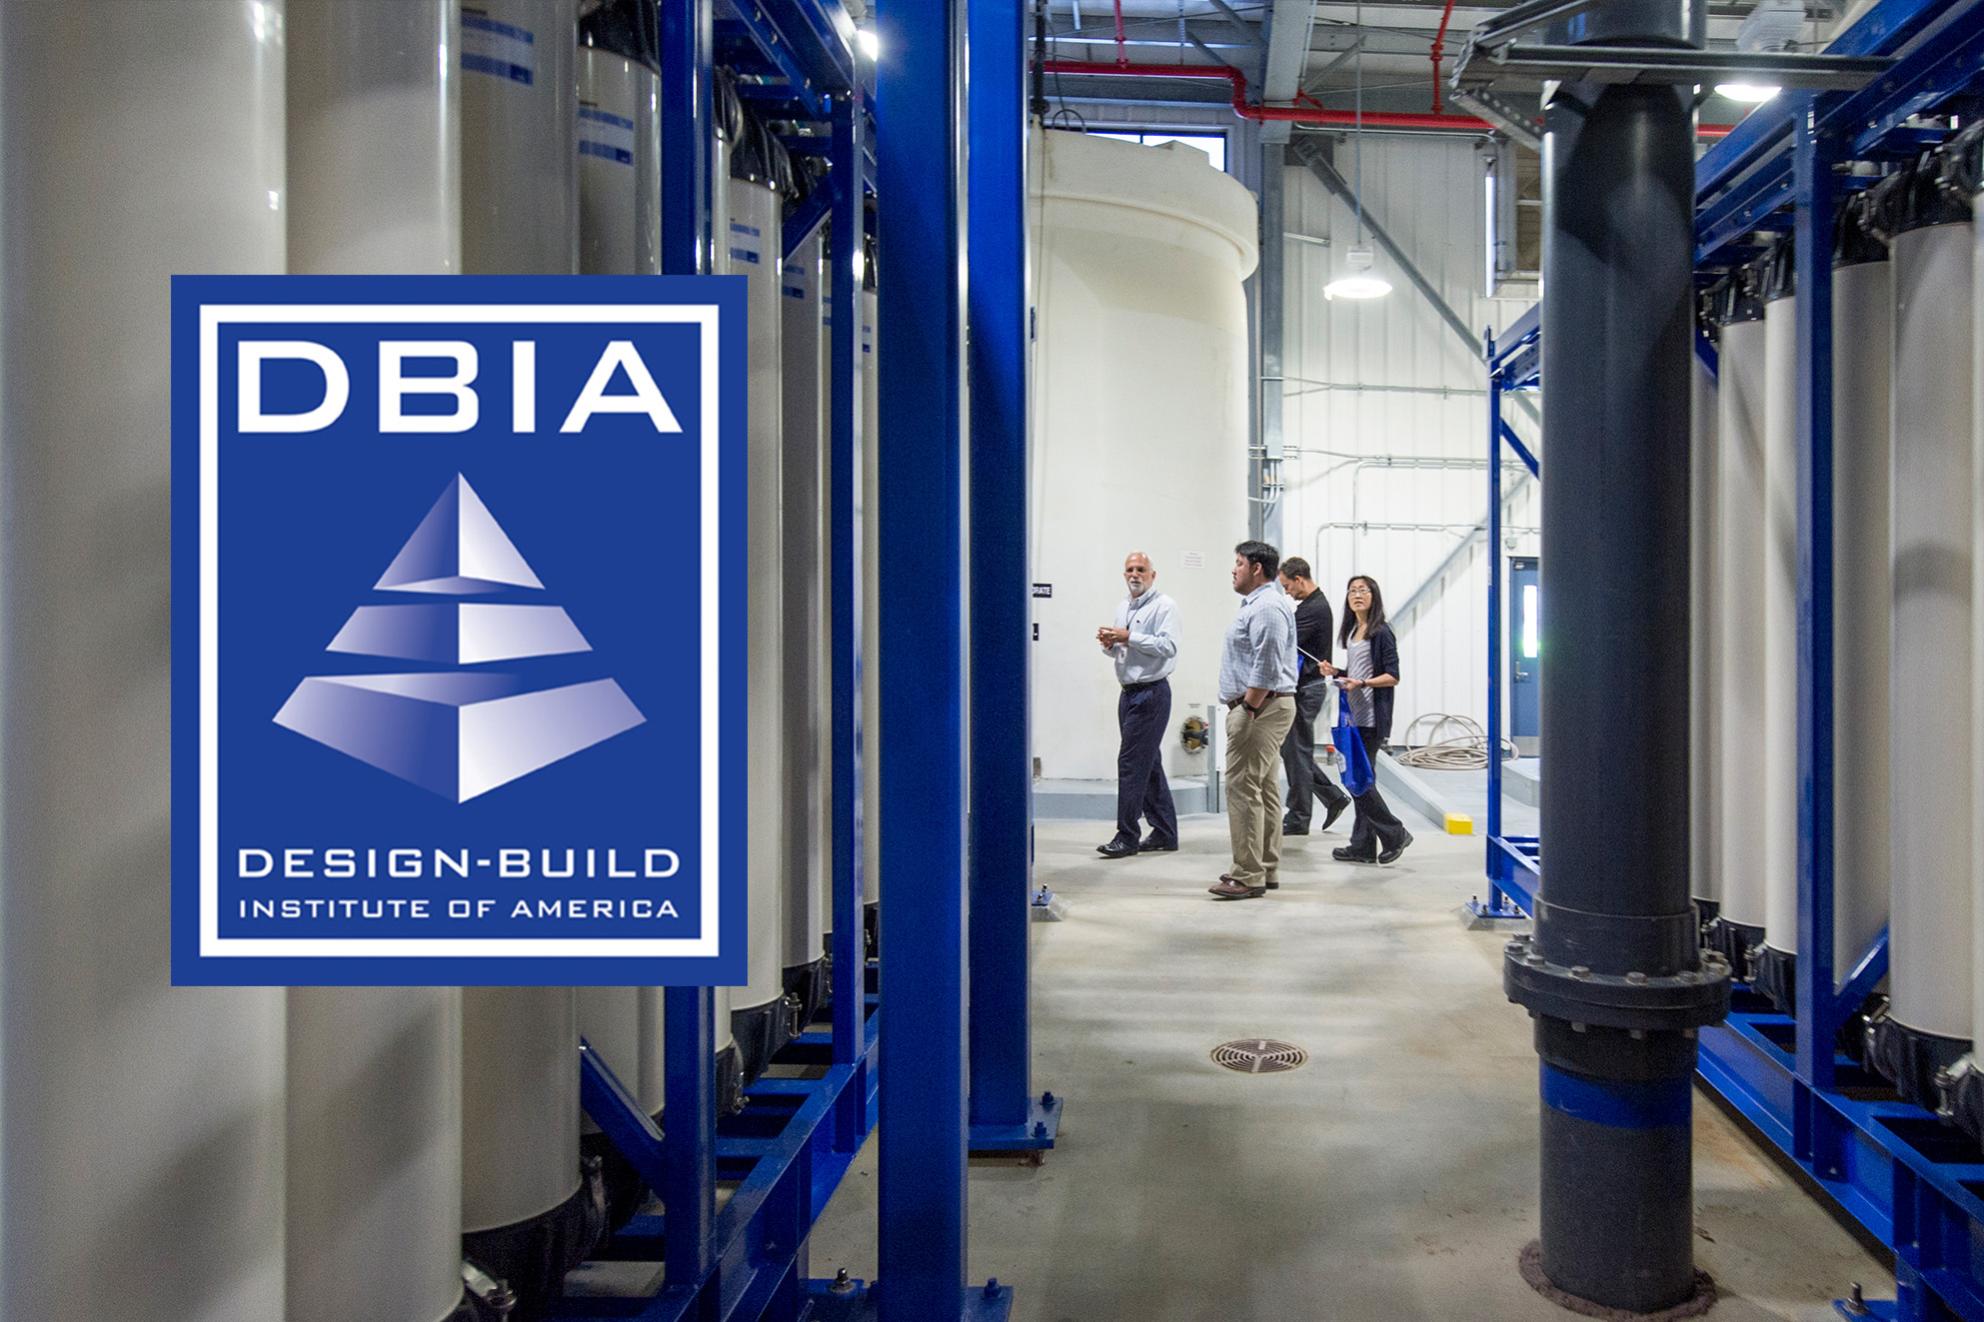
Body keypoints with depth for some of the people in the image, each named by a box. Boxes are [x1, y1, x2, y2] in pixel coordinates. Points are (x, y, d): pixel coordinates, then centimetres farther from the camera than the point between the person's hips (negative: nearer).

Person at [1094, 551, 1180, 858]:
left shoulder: (1164, 606, -8)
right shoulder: (1123, 608, 17)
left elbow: (1168, 646, -19)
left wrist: (1129, 637, -21)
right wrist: (1109, 643, 1)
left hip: (1152, 692, -8)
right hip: (1128, 692, 9)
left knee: (1131, 763, -10)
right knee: (1149, 764, 12)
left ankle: (1127, 837, -6)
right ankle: (1164, 833, 20)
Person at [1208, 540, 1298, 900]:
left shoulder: (1266, 608, -16)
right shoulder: (1259, 604, 19)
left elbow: (1267, 669, -23)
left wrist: (1247, 709, -20)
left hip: (1260, 709, -12)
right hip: (1263, 708, 12)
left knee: (1243, 789, -10)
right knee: (1265, 789, 13)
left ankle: (1249, 876, -8)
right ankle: (1265, 868, 20)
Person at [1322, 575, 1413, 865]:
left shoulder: (1381, 632, -9)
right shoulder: (1352, 631, 15)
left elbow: (1392, 676, -12)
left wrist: (1362, 683, -24)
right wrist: (1336, 672, 6)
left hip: (1372, 718, -8)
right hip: (1353, 715, 8)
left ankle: (1395, 834, 6)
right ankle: (1363, 847, 14)